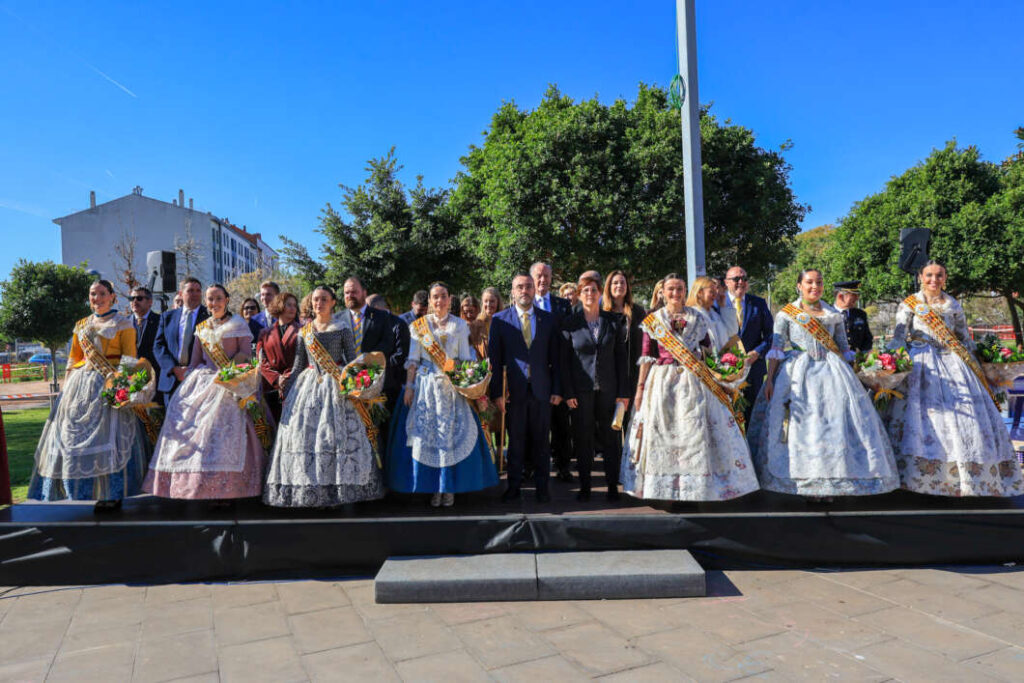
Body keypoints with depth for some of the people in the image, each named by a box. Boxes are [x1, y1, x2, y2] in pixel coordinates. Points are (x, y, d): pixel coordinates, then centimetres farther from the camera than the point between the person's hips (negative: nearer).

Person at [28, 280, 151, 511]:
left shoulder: (123, 324, 4)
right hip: (81, 386, 5)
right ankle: (80, 494, 8)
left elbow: (130, 359, -3)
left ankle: (113, 495, -6)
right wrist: (67, 388, 9)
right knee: (75, 437, 1)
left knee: (109, 437, -10)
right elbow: (73, 359, 19)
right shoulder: (81, 326, 18)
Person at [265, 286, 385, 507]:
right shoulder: (304, 331, 12)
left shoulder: (342, 327, 3)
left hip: (336, 385, -3)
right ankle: (305, 489, 5)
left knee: (337, 433, -8)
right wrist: (287, 387, 8)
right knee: (303, 433, -2)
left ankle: (336, 489, -2)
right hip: (309, 385, 3)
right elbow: (298, 364, 14)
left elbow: (352, 358, 1)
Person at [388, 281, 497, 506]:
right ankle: (433, 487, 8)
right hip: (426, 386, 0)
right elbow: (413, 359, 5)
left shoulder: (460, 325, 7)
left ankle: (449, 487, 8)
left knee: (452, 433, -3)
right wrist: (409, 387, -2)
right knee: (426, 433, -2)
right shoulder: (418, 325, 7)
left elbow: (465, 358, 7)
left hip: (452, 385, 0)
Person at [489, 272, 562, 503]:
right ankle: (514, 486, 21)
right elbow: (494, 358, -1)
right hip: (514, 390, -1)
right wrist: (497, 392, -7)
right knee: (515, 441, 8)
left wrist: (557, 389, 0)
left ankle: (542, 487, 20)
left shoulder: (548, 319, 6)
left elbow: (555, 357, 5)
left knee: (541, 441, 8)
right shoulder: (499, 319, 2)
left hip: (542, 389, 1)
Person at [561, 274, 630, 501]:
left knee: (609, 437, 5)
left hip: (608, 388, 1)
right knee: (583, 438, 4)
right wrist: (568, 393, -6)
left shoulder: (613, 322, 6)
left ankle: (613, 486, 14)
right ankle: (584, 486, 14)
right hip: (581, 389, -1)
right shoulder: (570, 323, 1)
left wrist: (623, 391, 0)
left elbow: (621, 357, 5)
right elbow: (564, 360, 0)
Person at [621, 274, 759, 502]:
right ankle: (663, 490, 9)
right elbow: (646, 357, 3)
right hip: (662, 382, -1)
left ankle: (696, 488, 10)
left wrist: (713, 380, 6)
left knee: (695, 433, -1)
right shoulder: (652, 320, 4)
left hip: (693, 382, 1)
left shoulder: (697, 319, 8)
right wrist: (640, 387, -2)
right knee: (661, 433, 0)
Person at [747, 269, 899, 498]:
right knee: (799, 424, -5)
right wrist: (769, 378, -9)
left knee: (836, 423, -3)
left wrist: (848, 376, 9)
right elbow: (776, 348, -1)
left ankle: (831, 480, 6)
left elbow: (843, 348, 15)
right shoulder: (786, 314, 3)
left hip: (832, 372, 3)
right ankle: (805, 481, 3)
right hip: (798, 374, -2)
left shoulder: (834, 315, 12)